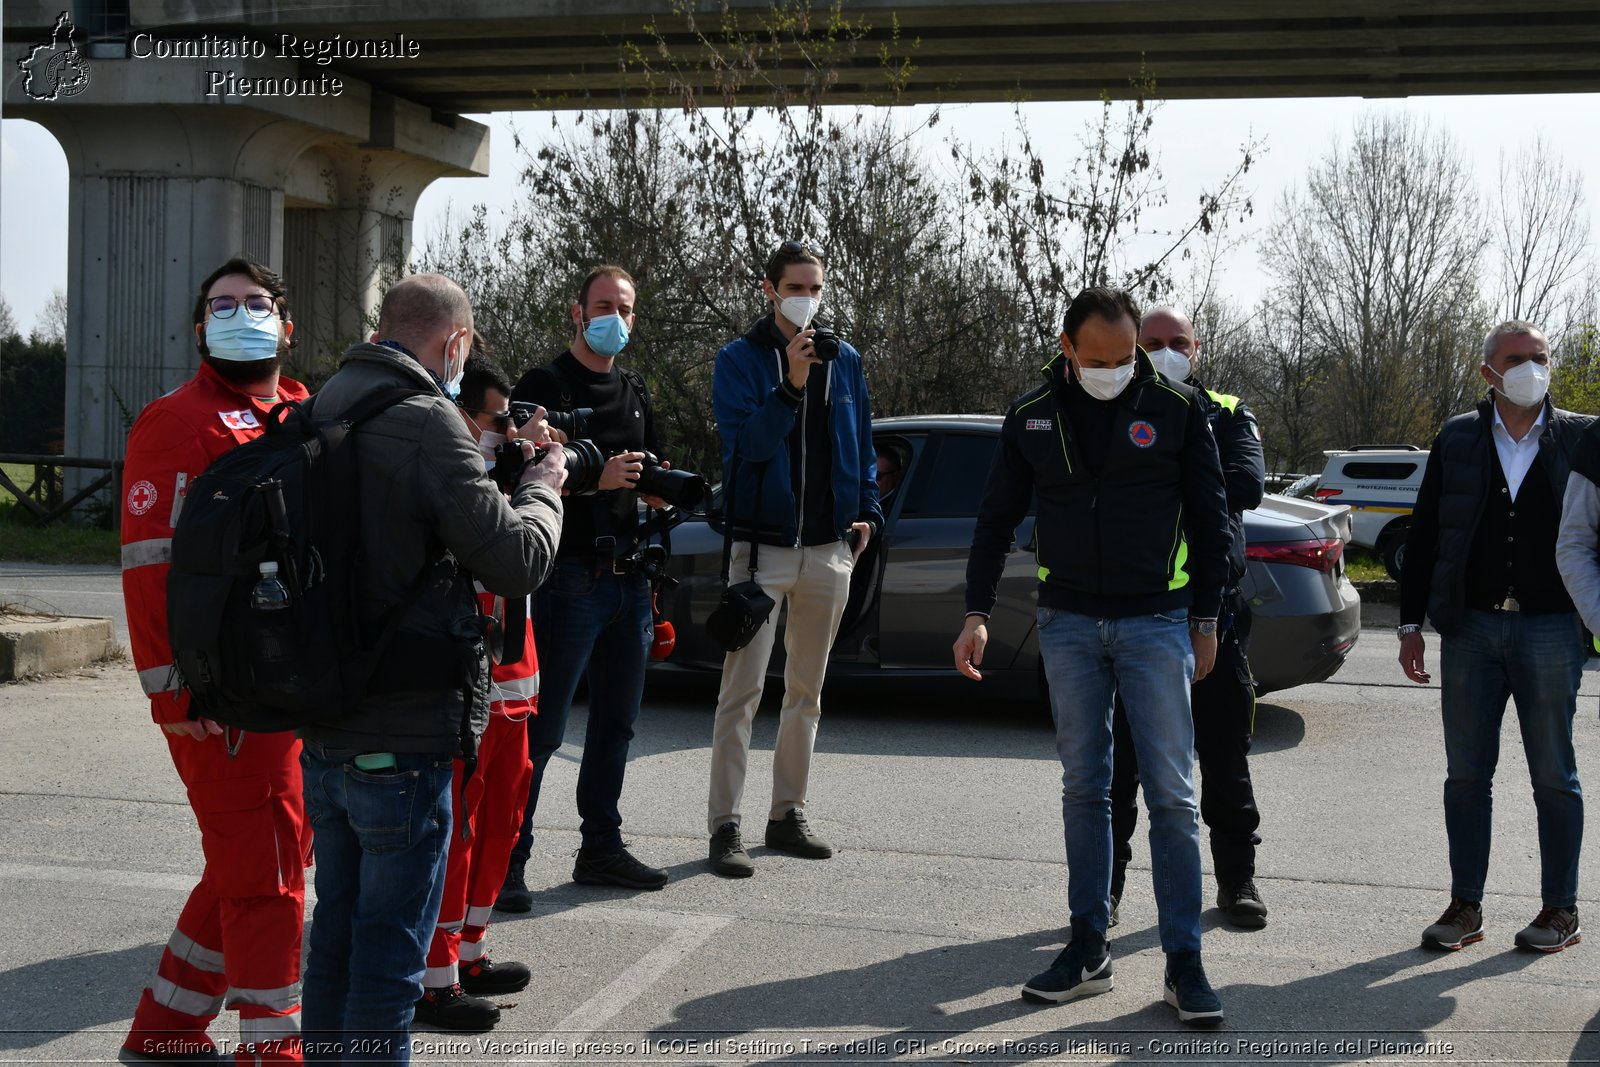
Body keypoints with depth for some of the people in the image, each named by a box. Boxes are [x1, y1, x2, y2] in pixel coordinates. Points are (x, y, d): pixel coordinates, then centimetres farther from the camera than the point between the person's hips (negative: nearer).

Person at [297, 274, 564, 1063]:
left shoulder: (322, 409, 9)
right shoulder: (425, 421, -16)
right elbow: (518, 560, -16)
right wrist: (541, 488, 3)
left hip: (322, 730, 8)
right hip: (401, 736, -8)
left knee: (337, 928, 19)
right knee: (391, 941, 2)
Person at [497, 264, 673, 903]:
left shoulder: (636, 394, 19)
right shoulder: (545, 386, -4)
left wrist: (660, 489, 5)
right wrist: (596, 477, -22)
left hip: (629, 577, 8)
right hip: (570, 578, -7)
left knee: (616, 723, 13)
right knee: (541, 728, -7)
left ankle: (601, 848, 23)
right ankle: (508, 858, -2)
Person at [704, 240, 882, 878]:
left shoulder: (844, 360, 10)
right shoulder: (741, 359, -3)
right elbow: (743, 444, -16)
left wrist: (867, 513, 6)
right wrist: (792, 385, -25)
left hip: (829, 549, 5)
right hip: (760, 545, -5)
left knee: (806, 692, 12)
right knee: (742, 691, -6)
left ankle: (788, 815, 22)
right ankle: (724, 826, -2)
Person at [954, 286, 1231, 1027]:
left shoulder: (1177, 408, -4)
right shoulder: (1032, 416, 3)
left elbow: (1210, 518, 2)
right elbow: (997, 518, 10)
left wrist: (1207, 621, 2)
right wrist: (978, 613, 4)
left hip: (1156, 624, -2)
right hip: (1068, 624, 3)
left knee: (1172, 794, -3)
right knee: (1083, 788, 8)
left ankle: (1184, 963, 3)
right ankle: (1088, 949, 18)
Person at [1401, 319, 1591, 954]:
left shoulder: (1581, 439, 2)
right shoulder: (1457, 440, 7)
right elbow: (1423, 537, 8)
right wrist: (1411, 625, 4)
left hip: (1550, 630, -2)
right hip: (1470, 627, 2)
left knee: (1554, 777, 6)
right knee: (1466, 775, 6)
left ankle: (1560, 910, 17)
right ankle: (1465, 907, 16)